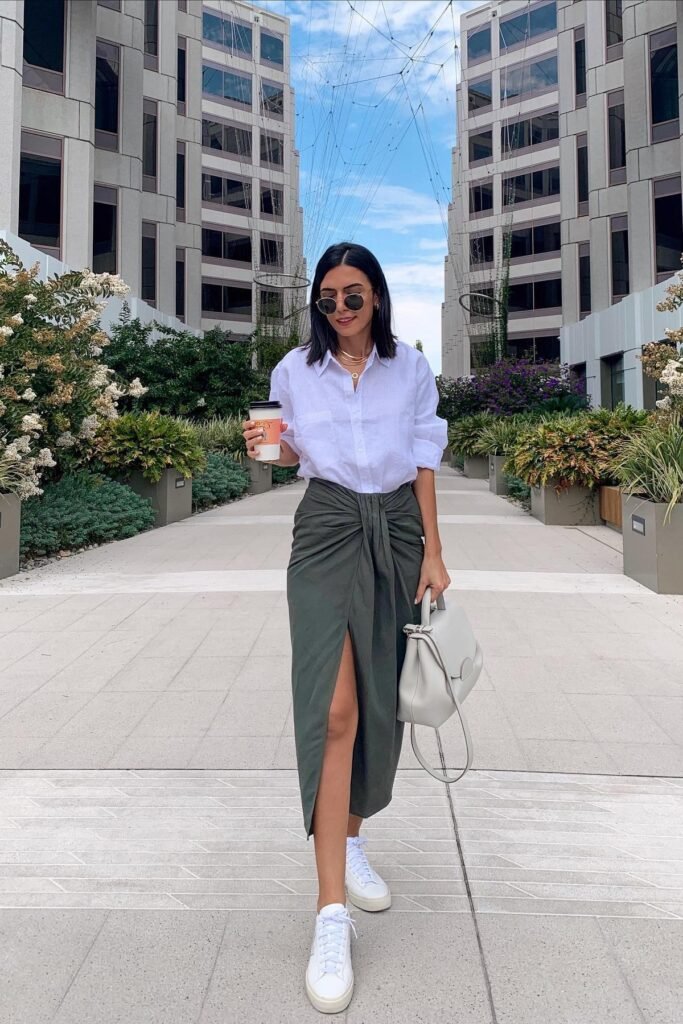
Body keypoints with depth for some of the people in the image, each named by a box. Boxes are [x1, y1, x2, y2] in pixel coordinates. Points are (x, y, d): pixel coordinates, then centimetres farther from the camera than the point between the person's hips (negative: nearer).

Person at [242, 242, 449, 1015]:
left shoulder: (411, 368, 5)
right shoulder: (295, 369, 4)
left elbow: (422, 462, 6)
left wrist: (434, 552, 1)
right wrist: (265, 447, -8)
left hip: (397, 532, 2)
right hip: (327, 530, -2)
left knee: (381, 701, 7)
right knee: (333, 708, -13)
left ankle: (351, 842, 31)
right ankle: (332, 913, -8)